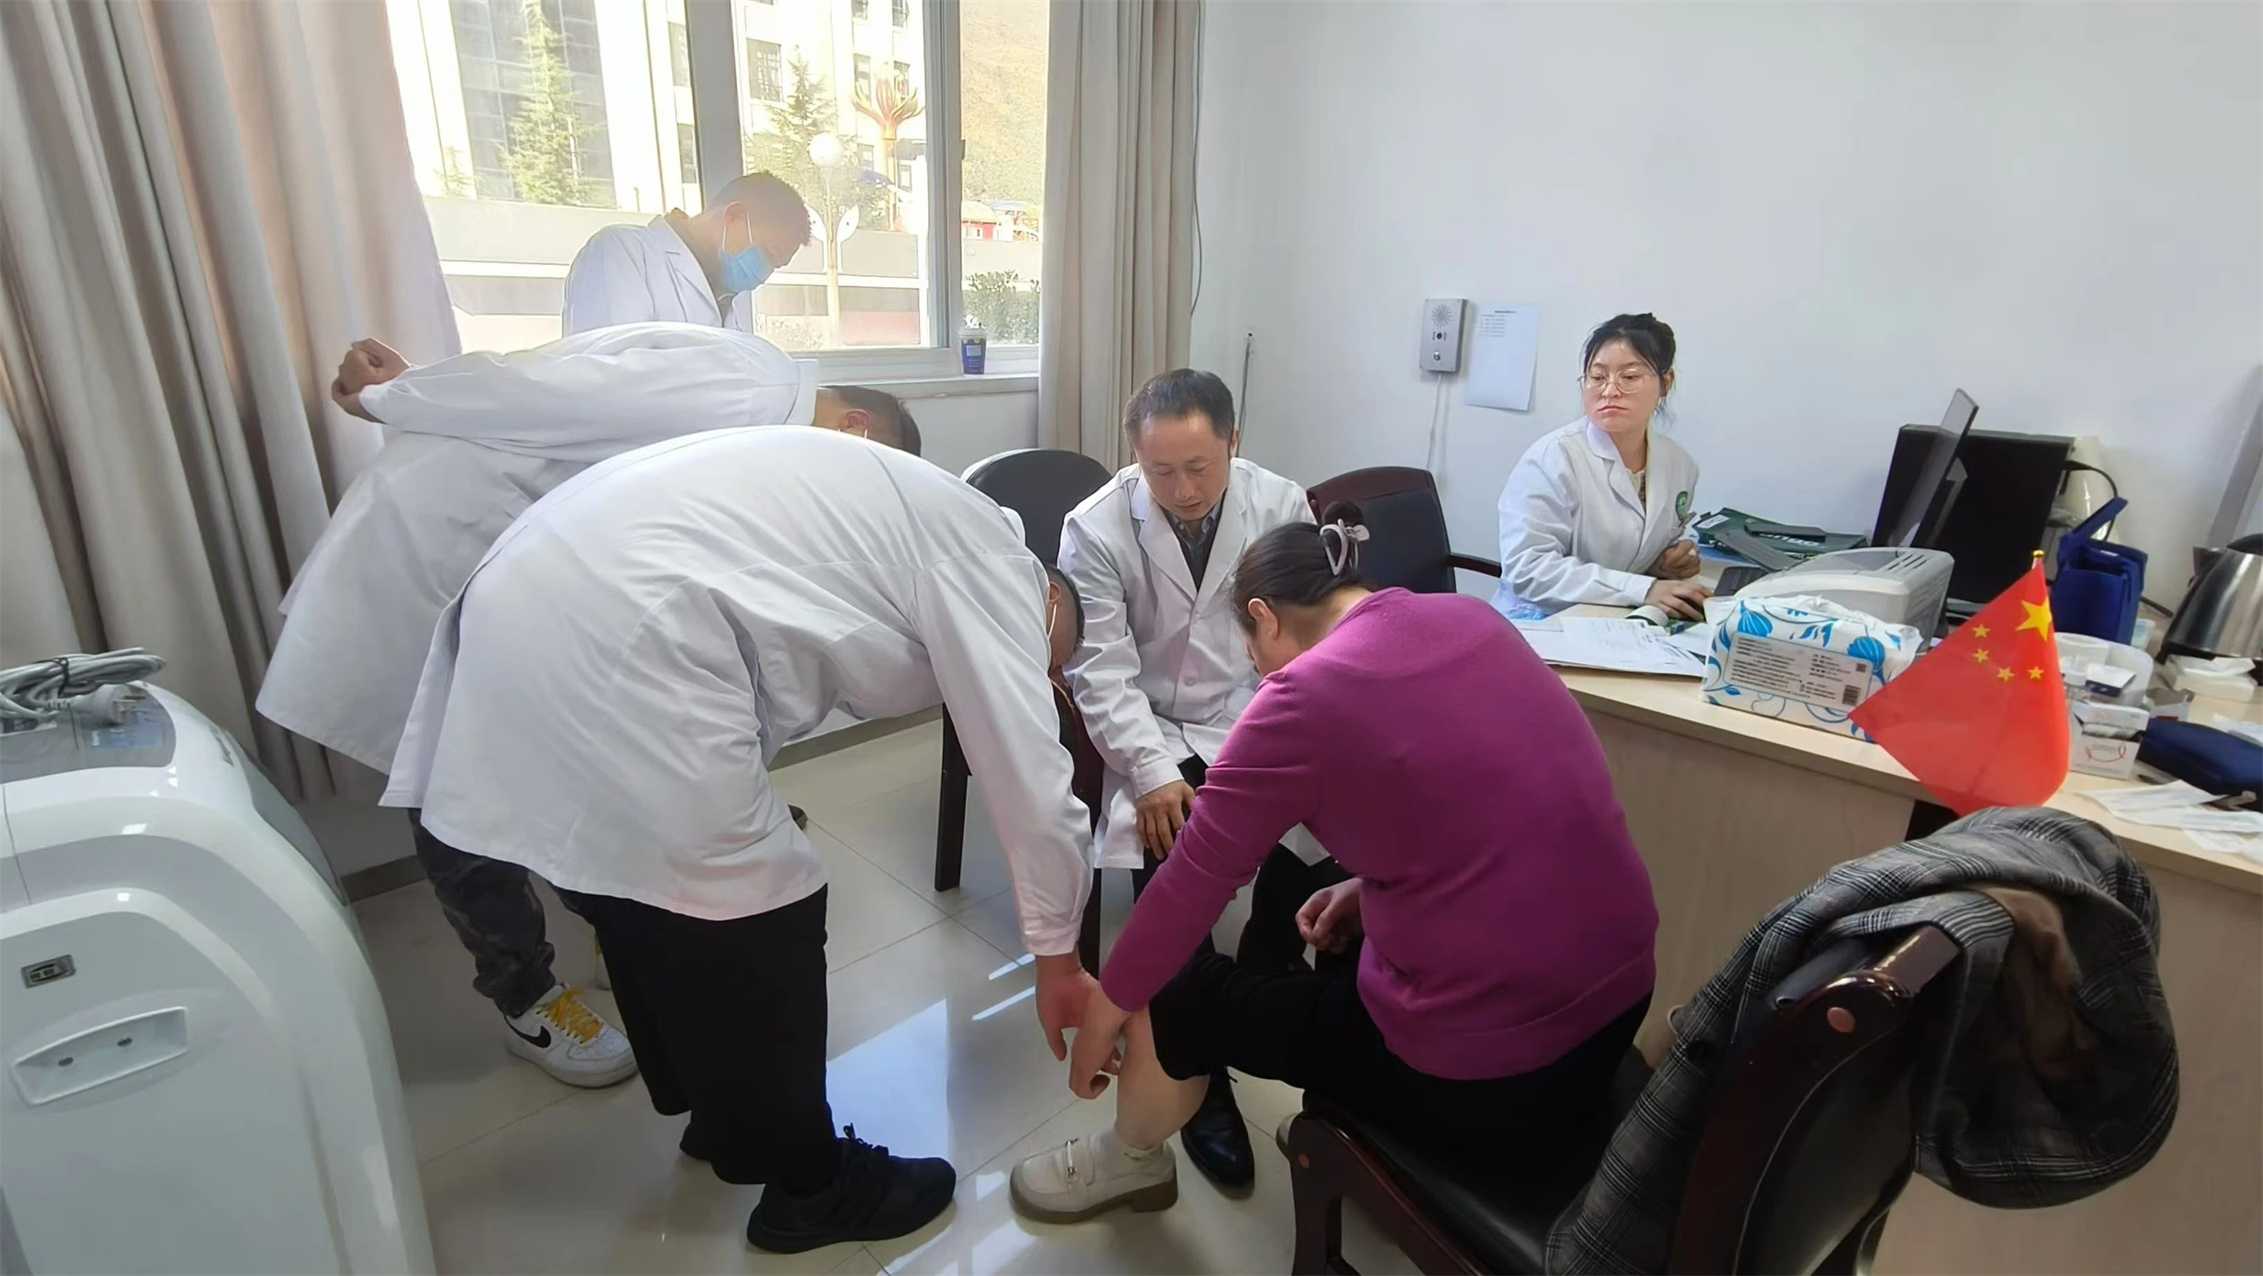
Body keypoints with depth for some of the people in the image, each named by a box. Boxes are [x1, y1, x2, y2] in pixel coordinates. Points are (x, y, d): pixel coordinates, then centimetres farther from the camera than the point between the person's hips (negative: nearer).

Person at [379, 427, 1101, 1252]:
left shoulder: (900, 522, 26)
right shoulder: (987, 557, 1)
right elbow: (1031, 780, 1)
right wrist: (1058, 957, 12)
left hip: (526, 601, 10)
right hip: (619, 637, -10)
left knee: (647, 897, 23)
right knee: (753, 916, 5)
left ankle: (722, 1112, 46)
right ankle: (810, 1187, 27)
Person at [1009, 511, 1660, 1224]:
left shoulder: (1302, 698, -17)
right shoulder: (1471, 617, 3)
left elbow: (1190, 885, -8)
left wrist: (1103, 1012, 6)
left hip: (1483, 1079, -7)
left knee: (1175, 992, 12)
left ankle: (1132, 1162, 42)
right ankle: (1339, 1124, 48)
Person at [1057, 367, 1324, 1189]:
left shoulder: (1282, 506, -4)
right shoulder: (1096, 529, -10)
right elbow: (1103, 674, -13)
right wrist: (1155, 773, -24)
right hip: (1155, 733, -2)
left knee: (1324, 822, -22)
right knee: (1170, 858, -26)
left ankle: (1265, 968, 12)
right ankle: (1200, 1075, -5)